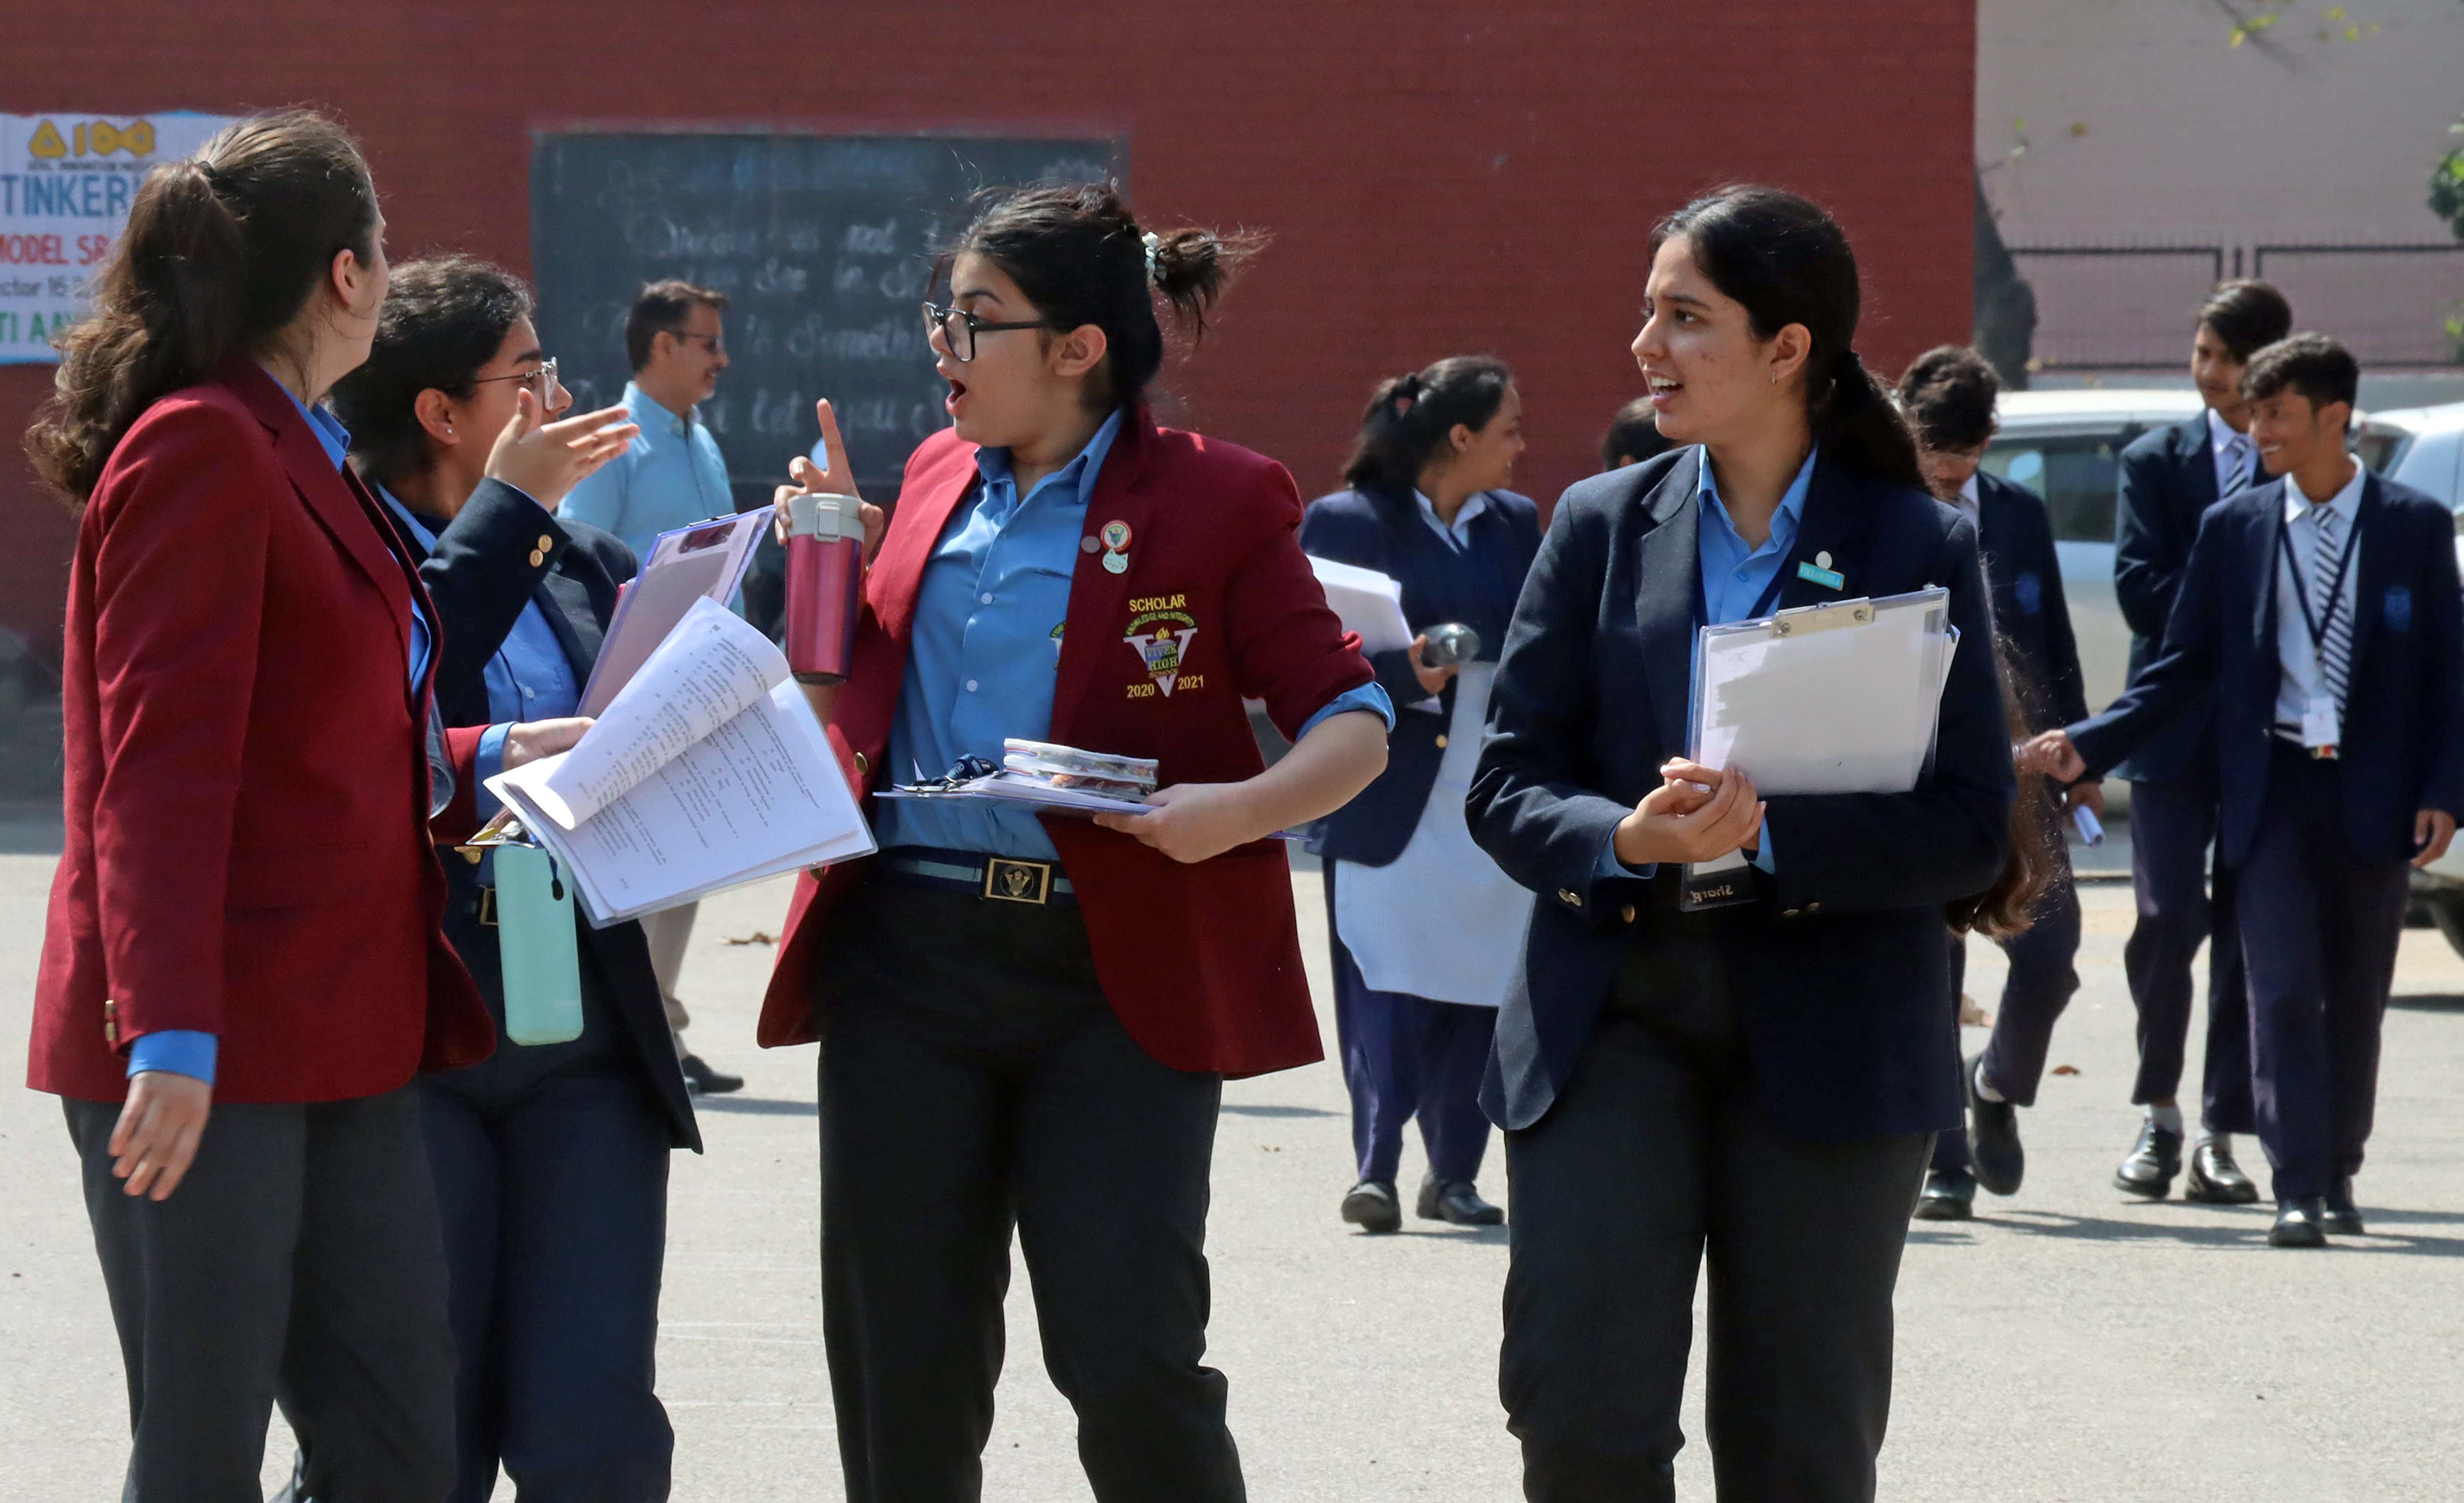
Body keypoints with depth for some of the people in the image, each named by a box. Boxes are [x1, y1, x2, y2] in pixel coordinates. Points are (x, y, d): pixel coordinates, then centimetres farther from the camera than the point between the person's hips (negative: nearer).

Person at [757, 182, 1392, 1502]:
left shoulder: (1215, 500, -2)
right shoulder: (939, 478, 15)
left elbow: (1354, 720, -4)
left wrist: (1247, 809, -22)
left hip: (1117, 980, -5)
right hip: (906, 959, 5)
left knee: (1131, 1365, -10)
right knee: (904, 1368, 7)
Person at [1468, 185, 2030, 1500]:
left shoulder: (1919, 547, 0)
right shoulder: (1601, 525, 6)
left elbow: (1971, 828, -5)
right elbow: (1507, 787, 4)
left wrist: (1769, 837, -21)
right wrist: (1623, 842, -18)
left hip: (1830, 1035, -1)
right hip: (1611, 1018, 1)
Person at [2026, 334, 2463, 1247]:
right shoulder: (2233, 528, 5)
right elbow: (2184, 668, 7)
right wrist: (2087, 746, -4)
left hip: (2372, 795, 0)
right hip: (2273, 789, 0)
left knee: (2356, 999, 7)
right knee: (2284, 992, -9)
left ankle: (2339, 1174, 20)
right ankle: (2298, 1189, -10)